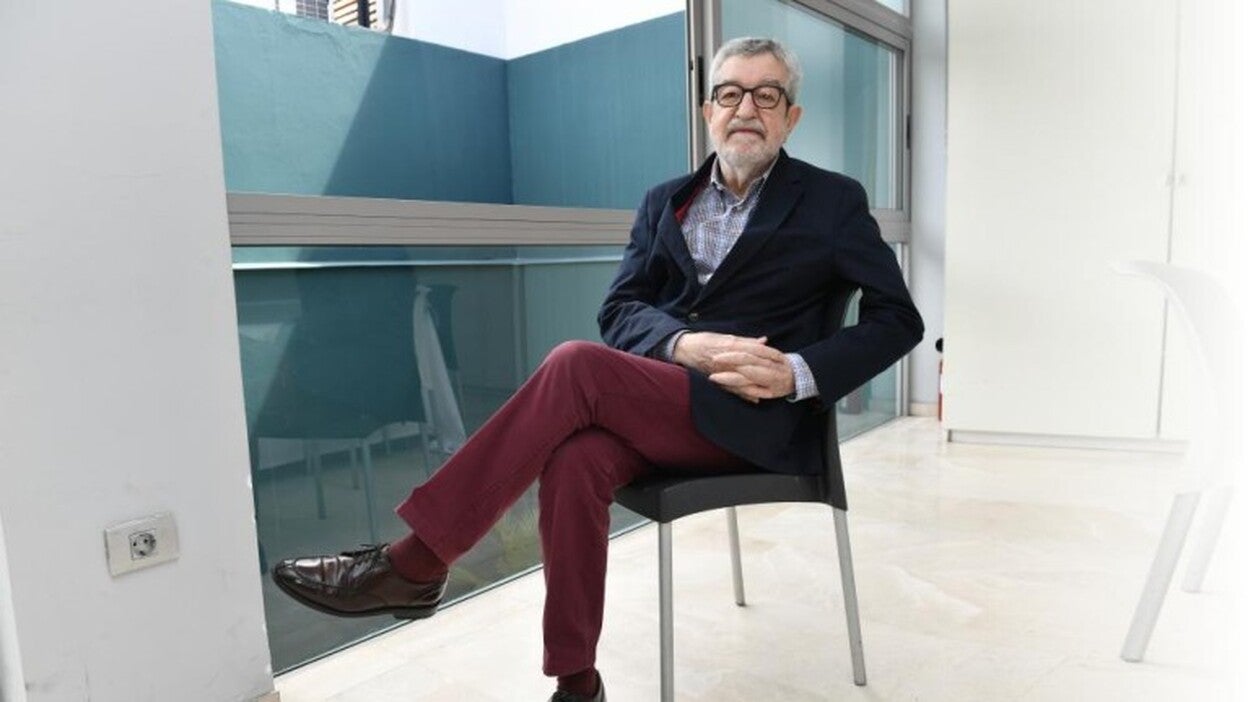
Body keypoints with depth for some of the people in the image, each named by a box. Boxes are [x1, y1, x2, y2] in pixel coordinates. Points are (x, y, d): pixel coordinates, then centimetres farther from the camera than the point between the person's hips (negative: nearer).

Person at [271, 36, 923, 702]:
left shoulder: (831, 201, 7)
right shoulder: (665, 201, 16)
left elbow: (898, 318, 2)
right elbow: (618, 311, 6)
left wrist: (799, 372, -15)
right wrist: (687, 345, -16)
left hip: (754, 419, -3)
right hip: (658, 400, 4)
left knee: (576, 365, -28)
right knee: (575, 458, -32)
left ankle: (414, 564, -20)